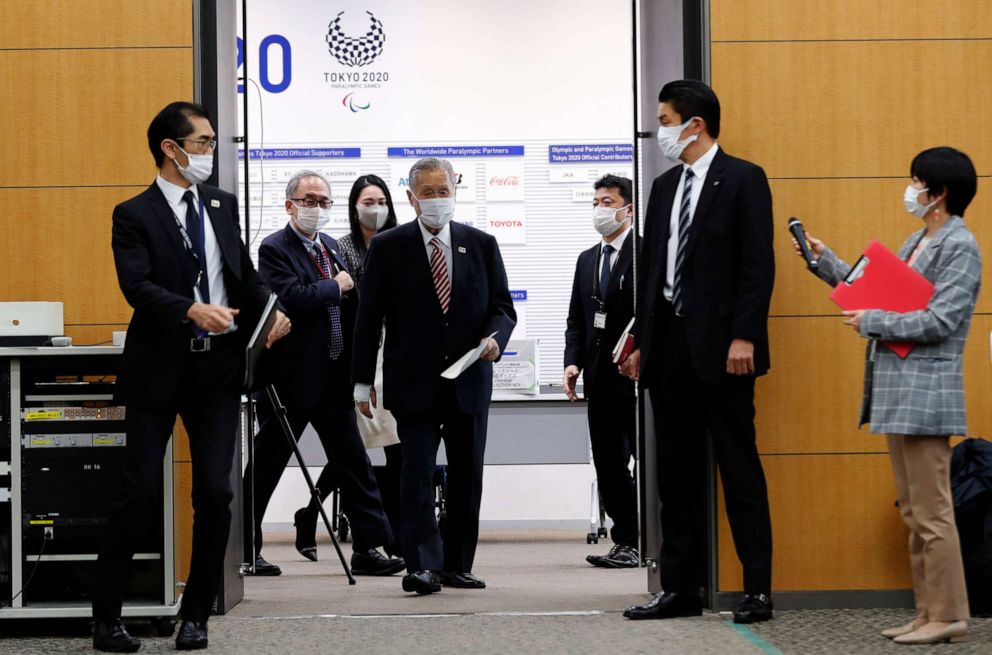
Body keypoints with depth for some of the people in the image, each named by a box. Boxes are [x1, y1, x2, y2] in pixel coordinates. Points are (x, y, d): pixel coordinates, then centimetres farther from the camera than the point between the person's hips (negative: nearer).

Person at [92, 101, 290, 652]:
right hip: (159, 368, -4)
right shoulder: (134, 215, -4)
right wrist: (193, 310, -33)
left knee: (215, 493, 1)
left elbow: (246, 273, 15)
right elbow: (136, 285, -18)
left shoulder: (223, 205, 13)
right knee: (141, 492, -3)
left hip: (219, 365, 4)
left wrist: (271, 309, -6)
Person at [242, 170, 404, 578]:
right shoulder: (275, 249, -10)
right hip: (291, 377, -7)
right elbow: (291, 298, -26)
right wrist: (337, 287, -13)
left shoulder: (329, 247, 14)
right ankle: (244, 550, 14)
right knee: (266, 466, 3)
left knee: (353, 462, 5)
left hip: (333, 376, 7)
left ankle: (368, 548, 8)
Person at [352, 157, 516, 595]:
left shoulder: (481, 245, 7)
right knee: (417, 473, -9)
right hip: (414, 382, -3)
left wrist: (495, 336, -14)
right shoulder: (388, 247, 1)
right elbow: (368, 318, 2)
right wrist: (362, 382, -1)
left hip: (469, 381, 3)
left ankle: (458, 565, 15)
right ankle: (422, 566, -12)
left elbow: (502, 307, 9)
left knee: (467, 477, 7)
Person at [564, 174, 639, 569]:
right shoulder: (587, 260, 18)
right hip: (601, 379, 7)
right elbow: (576, 319, 17)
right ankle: (627, 542, 14)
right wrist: (573, 362, 4)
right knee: (608, 464, 8)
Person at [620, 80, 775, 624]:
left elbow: (758, 264, -10)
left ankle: (757, 589, 3)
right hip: (669, 347, 7)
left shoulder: (743, 180, -4)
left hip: (720, 348, -7)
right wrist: (641, 341, 13)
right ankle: (680, 587, 14)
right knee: (676, 471, 8)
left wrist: (744, 337, -18)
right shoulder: (665, 186, 16)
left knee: (738, 466, -2)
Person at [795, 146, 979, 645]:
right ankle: (928, 613, 19)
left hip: (925, 393, -10)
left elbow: (939, 321, -19)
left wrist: (871, 323, -14)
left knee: (931, 512, -6)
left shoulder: (959, 246, -11)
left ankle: (948, 616, 1)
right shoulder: (917, 241, 17)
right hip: (897, 392, 10)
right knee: (914, 513, 13)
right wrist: (825, 261, 18)